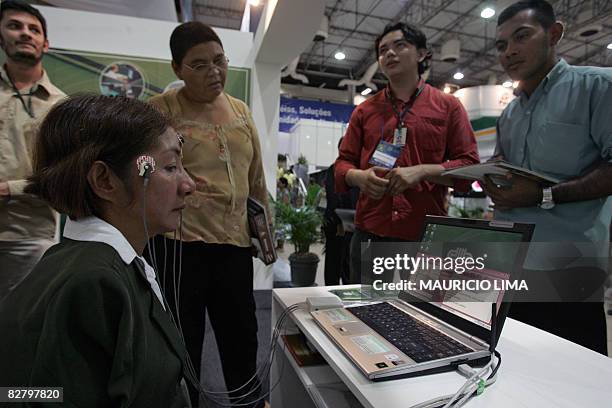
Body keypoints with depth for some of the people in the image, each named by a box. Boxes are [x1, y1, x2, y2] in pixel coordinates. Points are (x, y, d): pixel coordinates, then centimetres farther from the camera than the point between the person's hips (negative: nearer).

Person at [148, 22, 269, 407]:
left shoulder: (241, 111, 11)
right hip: (178, 243, -4)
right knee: (182, 338, 11)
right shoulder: (159, 111, -3)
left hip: (235, 241, 5)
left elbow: (256, 177, 15)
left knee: (242, 332, 18)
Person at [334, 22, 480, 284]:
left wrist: (421, 171, -14)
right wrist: (359, 177, -11)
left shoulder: (448, 106, 8)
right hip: (369, 236, 2)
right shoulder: (365, 110, 13)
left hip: (427, 238, -1)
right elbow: (343, 163, 12)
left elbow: (469, 165, 2)